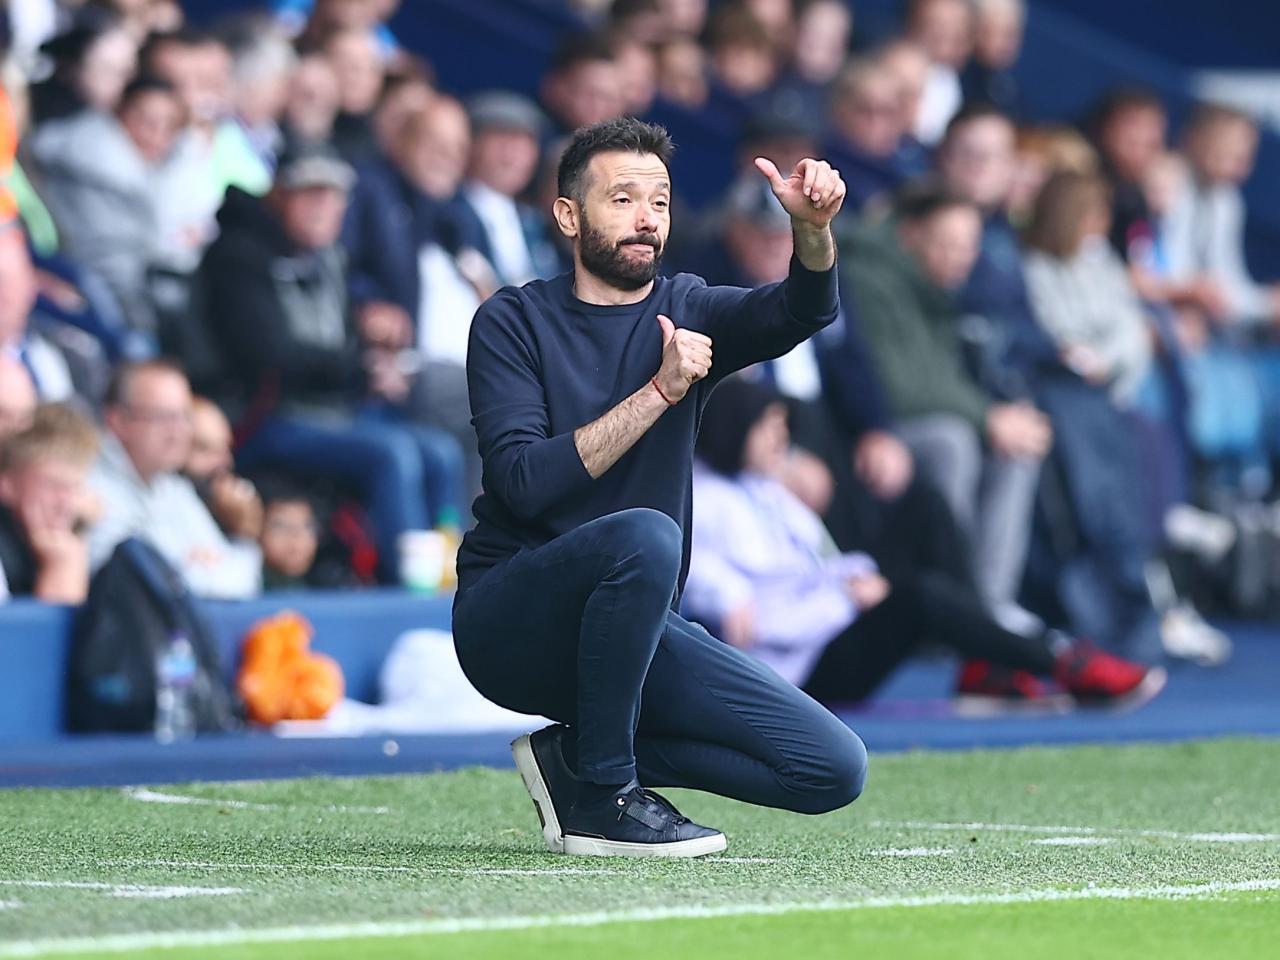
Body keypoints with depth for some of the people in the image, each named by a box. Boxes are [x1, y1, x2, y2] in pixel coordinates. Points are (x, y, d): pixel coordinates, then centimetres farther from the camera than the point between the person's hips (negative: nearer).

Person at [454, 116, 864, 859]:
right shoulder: (513, 322, -2)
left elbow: (804, 312, -13)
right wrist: (660, 391, -21)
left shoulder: (688, 314, 9)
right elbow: (526, 483, -16)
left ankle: (576, 755, 4)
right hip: (510, 623, -5)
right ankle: (603, 798, -22)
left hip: (638, 628, 5)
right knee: (645, 535, -37)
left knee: (836, 768, -10)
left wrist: (813, 228, -34)